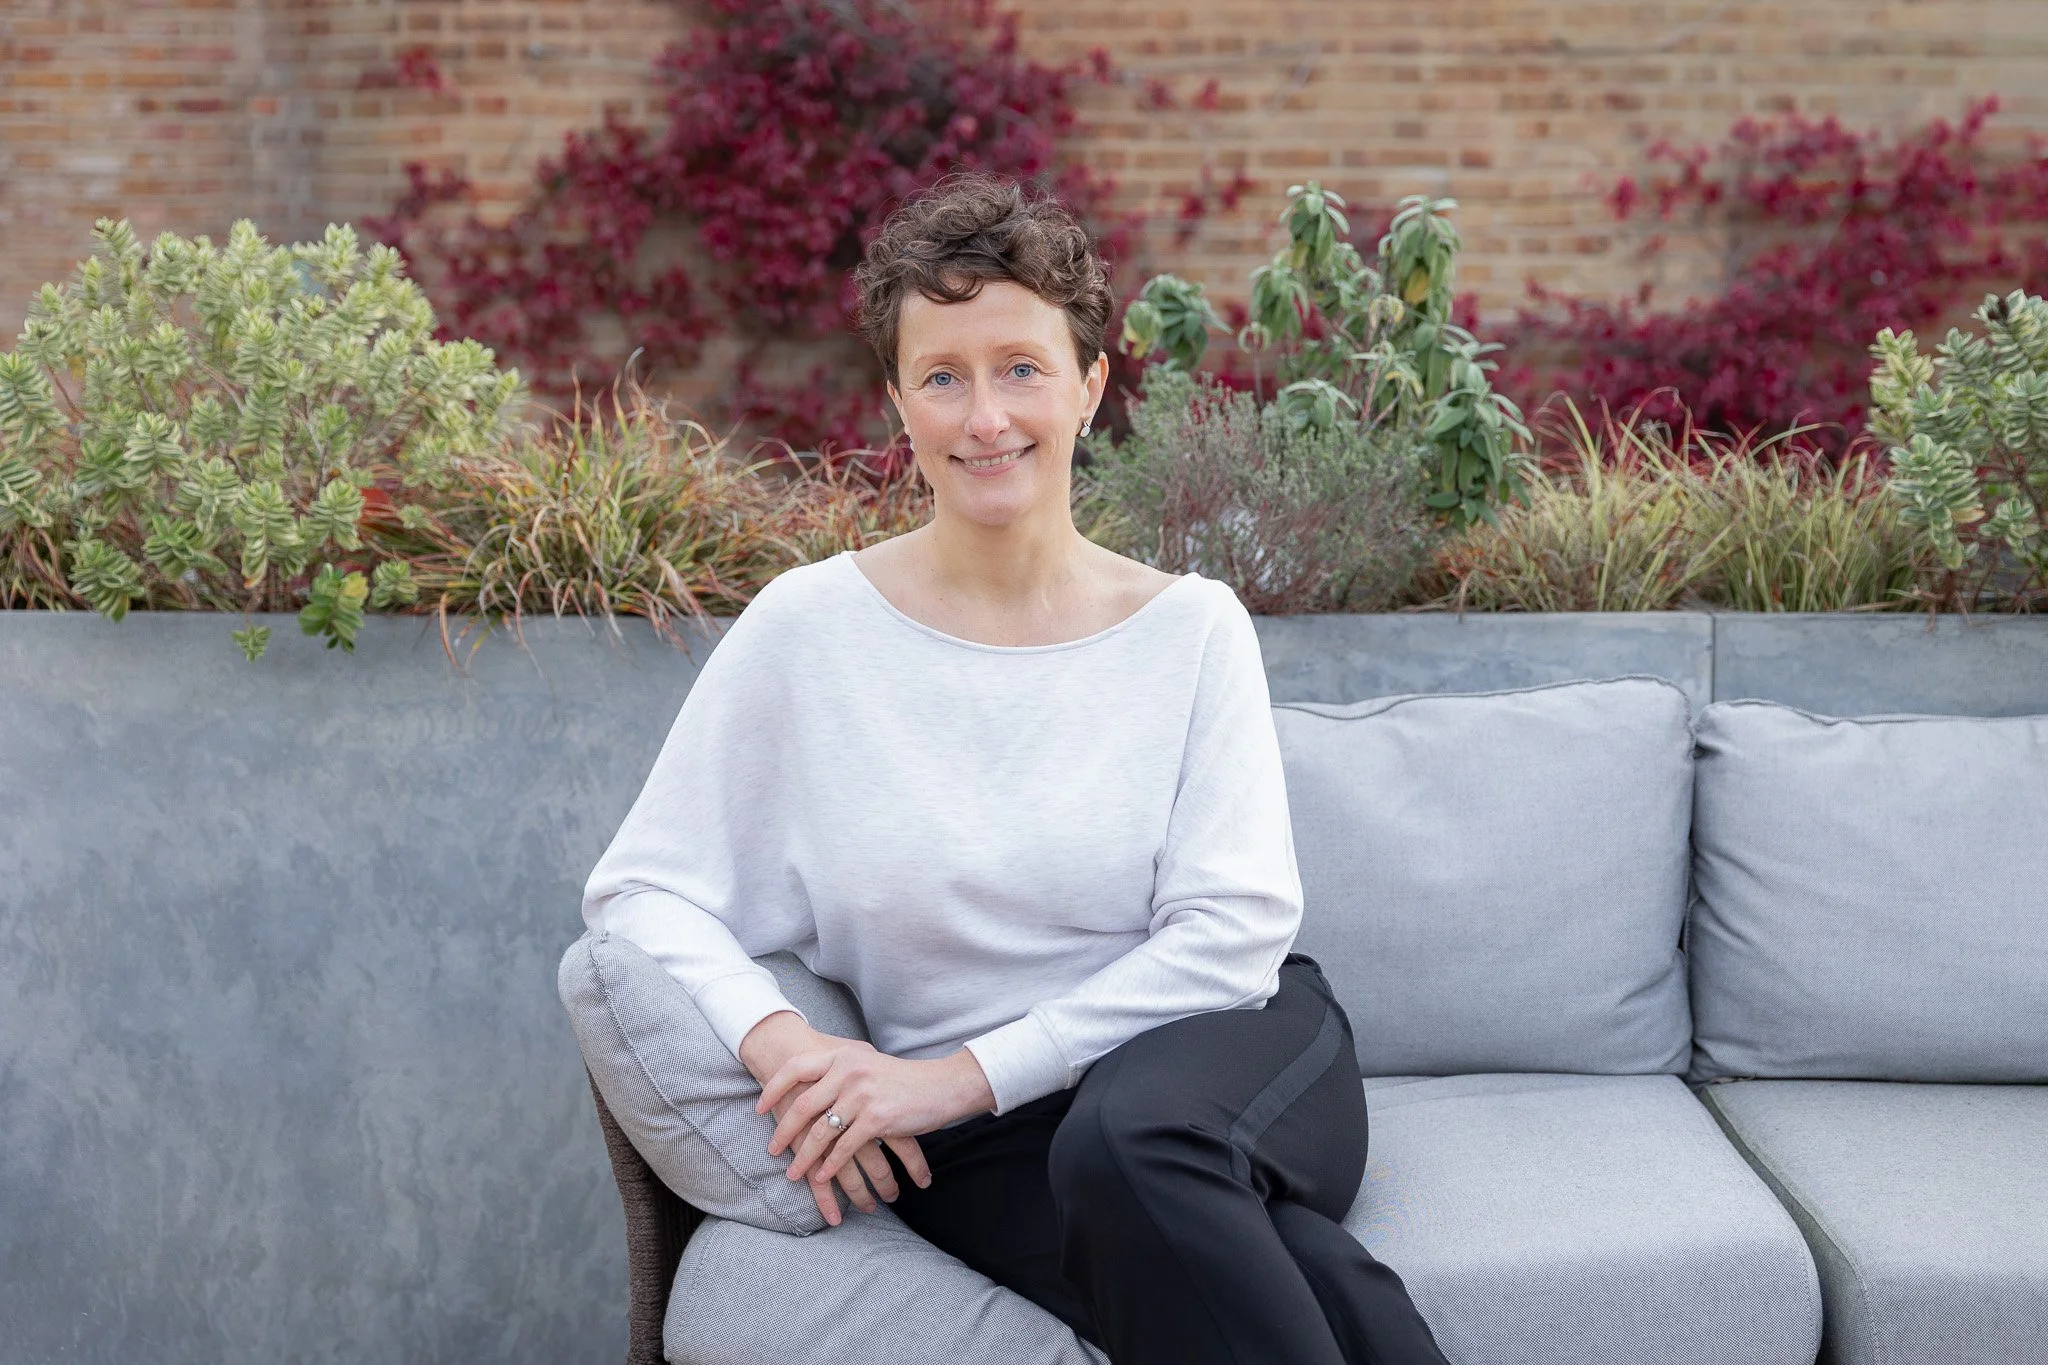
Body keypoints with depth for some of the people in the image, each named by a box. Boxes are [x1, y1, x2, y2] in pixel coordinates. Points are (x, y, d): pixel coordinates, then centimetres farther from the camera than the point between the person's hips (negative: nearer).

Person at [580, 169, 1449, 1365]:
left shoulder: (1191, 627, 1)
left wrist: (963, 1075, -15)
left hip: (1230, 1054, 1)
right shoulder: (809, 629, 0)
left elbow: (1233, 933, -6)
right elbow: (643, 887, 0)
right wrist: (778, 1039, -20)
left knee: (1130, 1138, -36)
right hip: (990, 1142, -1)